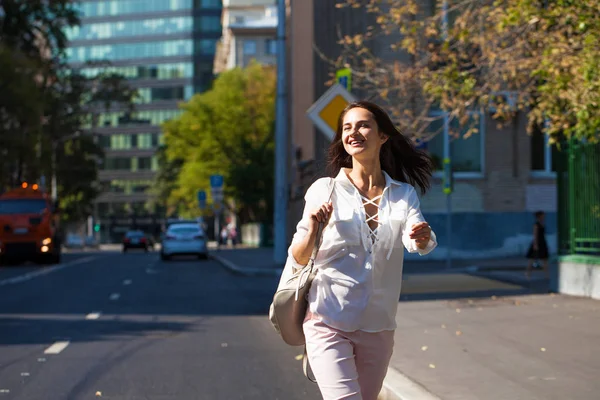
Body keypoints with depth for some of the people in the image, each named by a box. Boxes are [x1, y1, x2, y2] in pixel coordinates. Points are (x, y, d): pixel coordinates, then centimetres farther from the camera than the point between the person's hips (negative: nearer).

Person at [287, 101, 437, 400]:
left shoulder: (404, 194, 6)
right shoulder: (325, 190, -1)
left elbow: (415, 242, -13)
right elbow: (297, 260, -1)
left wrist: (423, 237, -36)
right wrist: (313, 229, -21)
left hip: (378, 328, 3)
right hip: (328, 322, -3)